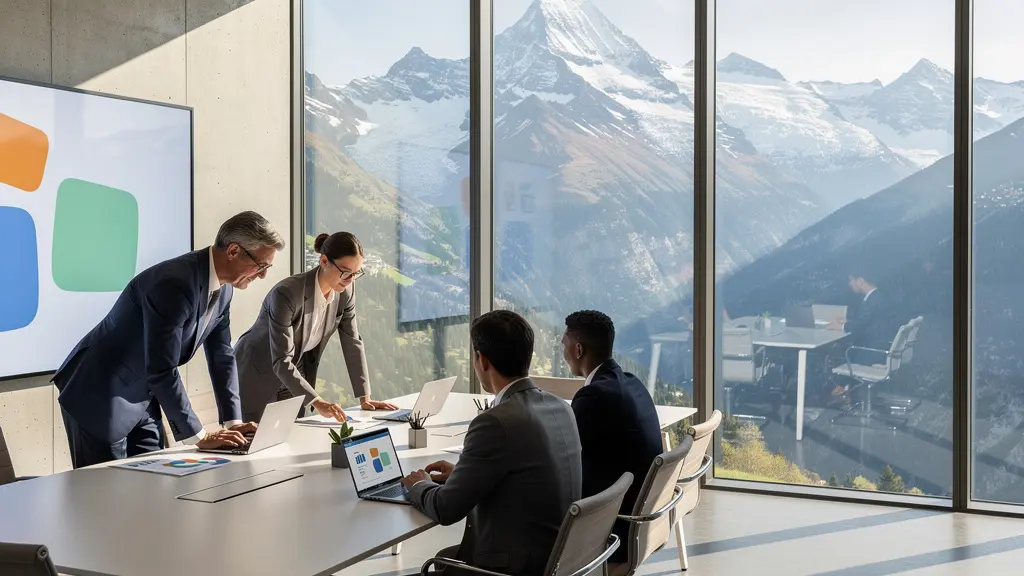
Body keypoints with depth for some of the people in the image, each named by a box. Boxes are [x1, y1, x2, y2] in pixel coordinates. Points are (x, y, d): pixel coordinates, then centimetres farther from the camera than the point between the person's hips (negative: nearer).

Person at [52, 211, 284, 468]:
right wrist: (198, 437, -25)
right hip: (99, 397, -8)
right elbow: (162, 371, -31)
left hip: (142, 397, 9)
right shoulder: (175, 283, -30)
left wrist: (233, 421, 0)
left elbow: (221, 355, 7)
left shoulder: (223, 288, -1)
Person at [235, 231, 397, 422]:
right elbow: (281, 362, -32)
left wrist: (365, 398, -8)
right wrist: (317, 402, -40)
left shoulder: (345, 291, -10)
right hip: (256, 380, -6)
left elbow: (352, 342, -3)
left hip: (295, 379, 6)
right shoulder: (286, 294, -30)